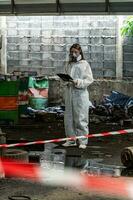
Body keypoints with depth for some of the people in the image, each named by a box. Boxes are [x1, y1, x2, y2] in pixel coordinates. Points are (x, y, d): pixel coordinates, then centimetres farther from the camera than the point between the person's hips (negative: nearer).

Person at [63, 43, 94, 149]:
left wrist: (78, 82, -19)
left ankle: (83, 141, 0)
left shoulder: (84, 64, -1)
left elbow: (89, 80, -5)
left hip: (80, 94, -5)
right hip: (69, 93, 5)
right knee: (68, 117, 6)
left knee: (81, 118, -5)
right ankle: (71, 139, 15)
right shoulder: (69, 65, 14)